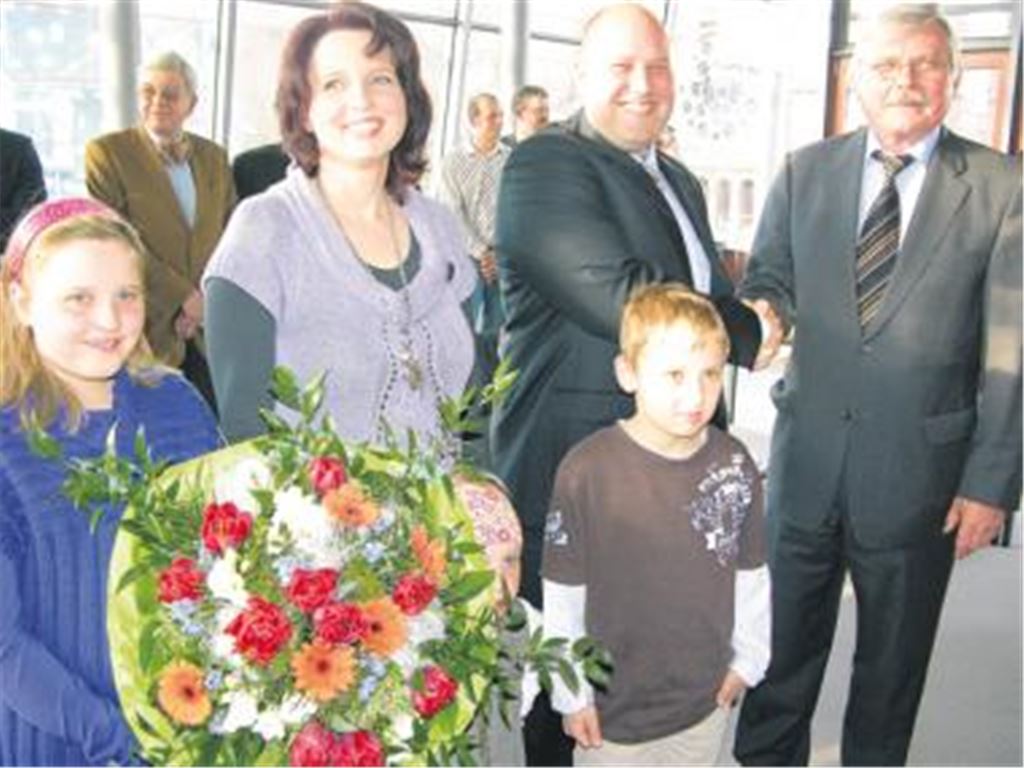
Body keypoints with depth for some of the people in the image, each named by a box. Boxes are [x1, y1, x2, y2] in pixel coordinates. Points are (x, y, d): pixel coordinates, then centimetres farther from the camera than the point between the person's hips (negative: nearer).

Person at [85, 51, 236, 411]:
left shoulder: (214, 157, 14)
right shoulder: (107, 152, -2)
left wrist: (206, 300, -3)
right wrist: (183, 297, -11)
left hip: (209, 332, 4)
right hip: (145, 330, -4)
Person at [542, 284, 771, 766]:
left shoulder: (735, 466, -9)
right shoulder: (586, 471, -21)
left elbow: (752, 574, 4)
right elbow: (562, 596, -12)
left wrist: (747, 659, 10)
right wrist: (571, 694, -6)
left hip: (707, 702, 4)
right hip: (614, 713, -3)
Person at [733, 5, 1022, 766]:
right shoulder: (805, 172, 3)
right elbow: (766, 284, 7)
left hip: (918, 472, -1)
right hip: (806, 460, 2)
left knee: (893, 666, 17)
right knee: (780, 652, 15)